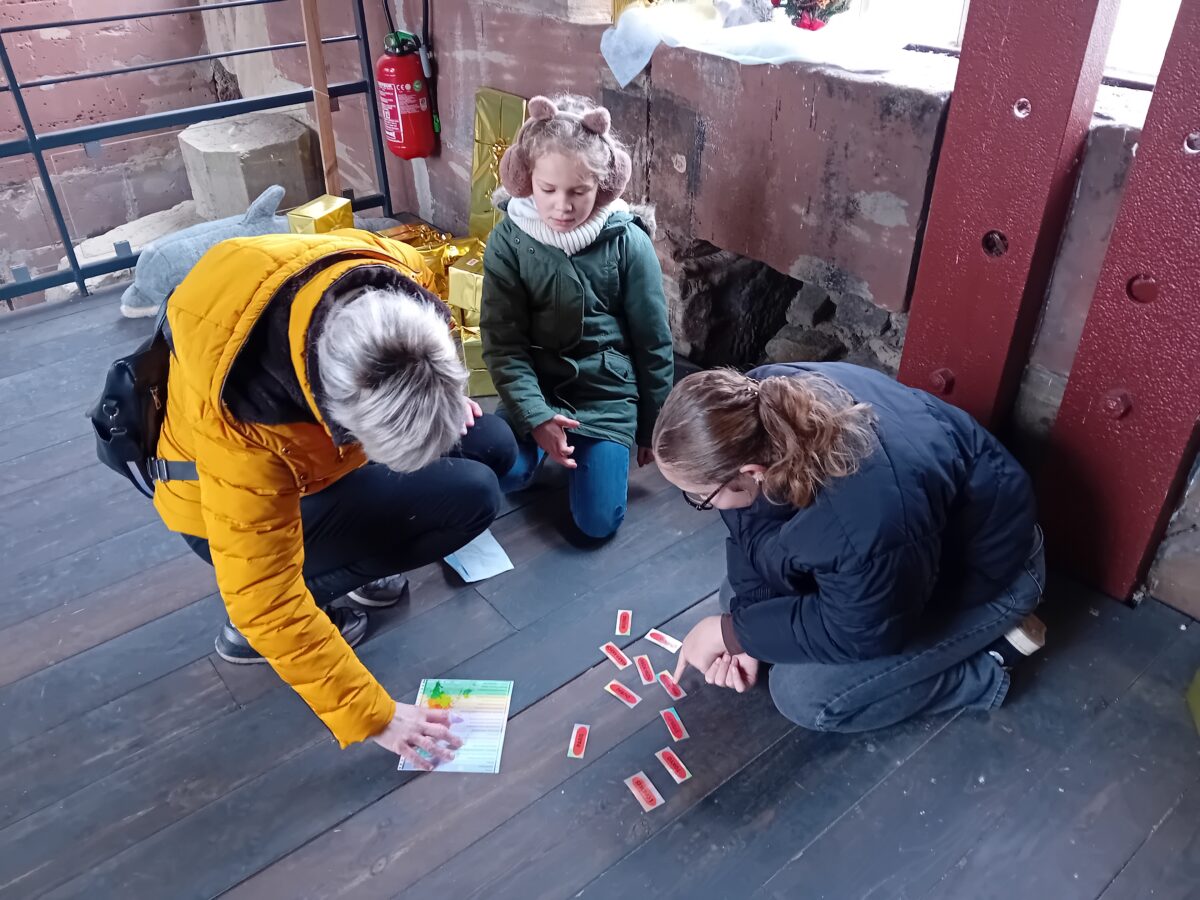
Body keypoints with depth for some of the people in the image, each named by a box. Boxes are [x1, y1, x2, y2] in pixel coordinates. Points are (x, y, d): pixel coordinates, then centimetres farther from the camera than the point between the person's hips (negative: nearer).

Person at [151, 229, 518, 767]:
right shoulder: (243, 428, -42)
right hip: (232, 507, -6)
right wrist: (373, 716, -27)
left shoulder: (391, 272, -28)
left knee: (492, 446, -2)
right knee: (472, 496, -20)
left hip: (316, 439, 6)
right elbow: (266, 601, -32)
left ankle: (349, 556, 9)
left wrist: (440, 397, -2)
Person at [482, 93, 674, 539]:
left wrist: (653, 426, 3)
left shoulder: (627, 242, -12)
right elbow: (504, 344, -11)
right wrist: (535, 418, -24)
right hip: (537, 389, 1)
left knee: (598, 522, -6)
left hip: (608, 393, 0)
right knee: (504, 474, -25)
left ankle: (590, 449, 24)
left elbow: (653, 343, -4)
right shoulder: (509, 240, -10)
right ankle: (539, 443, 10)